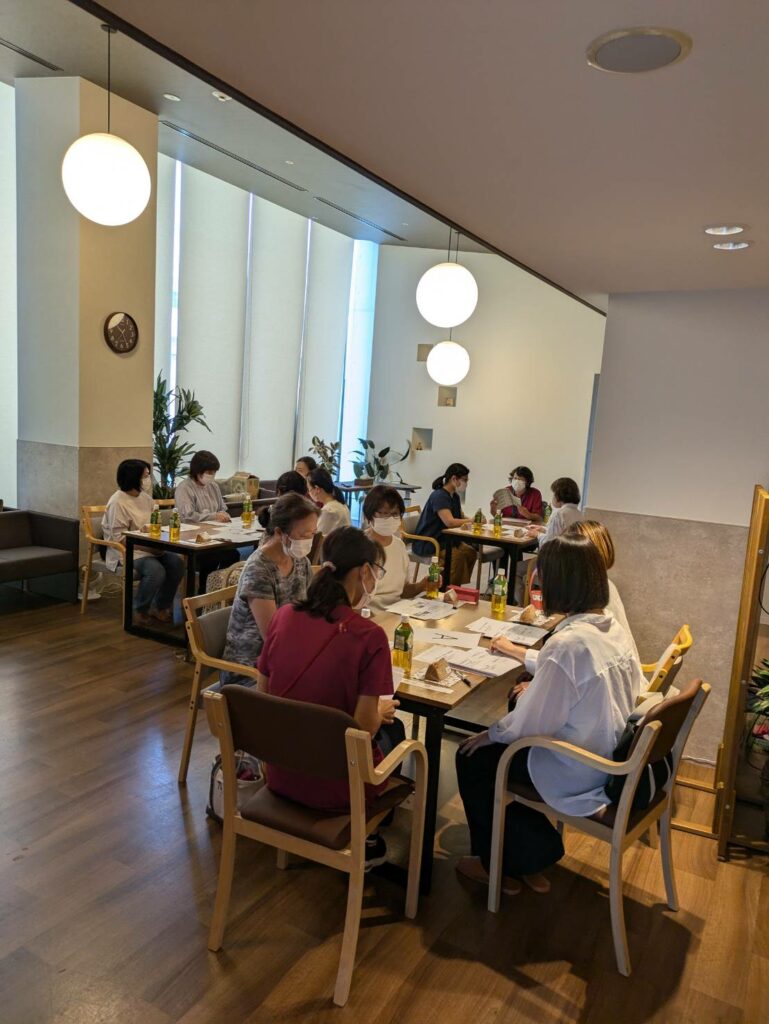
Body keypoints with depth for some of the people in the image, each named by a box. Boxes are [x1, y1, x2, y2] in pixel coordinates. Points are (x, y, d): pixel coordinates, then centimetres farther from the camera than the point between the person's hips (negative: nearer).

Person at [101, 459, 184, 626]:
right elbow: (119, 538, -19)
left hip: (148, 548, 7)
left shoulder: (145, 497, 9)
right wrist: (147, 546, -24)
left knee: (177, 562, -17)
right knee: (156, 570, -32)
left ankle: (160, 606, 1)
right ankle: (139, 610, -6)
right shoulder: (118, 502, -15)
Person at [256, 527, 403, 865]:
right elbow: (365, 727, -19)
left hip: (279, 776, 5)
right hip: (333, 788, -5)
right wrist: (381, 711, 4)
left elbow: (263, 694, 4)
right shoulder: (369, 636, -22)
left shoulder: (284, 616, -6)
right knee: (392, 728, 27)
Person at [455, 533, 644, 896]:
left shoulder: (567, 642, -28)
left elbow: (532, 724, -23)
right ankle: (534, 854, 30)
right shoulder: (615, 630, -3)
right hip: (613, 761, 8)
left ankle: (501, 864, 25)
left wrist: (491, 734, -3)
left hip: (577, 775, -8)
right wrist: (524, 657, 23)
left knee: (472, 757, 7)